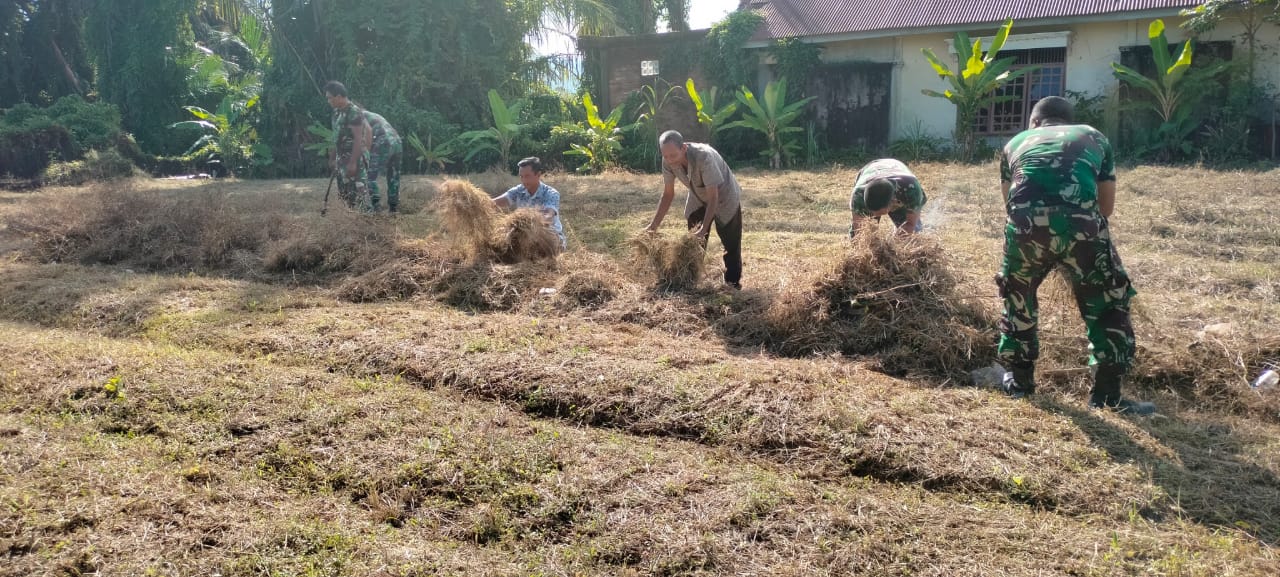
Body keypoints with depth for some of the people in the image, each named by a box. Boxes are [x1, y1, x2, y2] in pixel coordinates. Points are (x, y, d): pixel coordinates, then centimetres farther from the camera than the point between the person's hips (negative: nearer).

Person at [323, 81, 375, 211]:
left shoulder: (354, 112, -16)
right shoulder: (337, 112, 12)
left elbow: (358, 138, -21)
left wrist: (353, 162, -24)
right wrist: (332, 158, 19)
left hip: (355, 159, -10)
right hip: (341, 159, 10)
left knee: (359, 194, -10)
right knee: (344, 194, 12)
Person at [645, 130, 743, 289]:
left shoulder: (704, 157, -40)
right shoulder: (668, 161, -23)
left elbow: (713, 197, -37)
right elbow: (668, 194, -11)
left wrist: (704, 229, -43)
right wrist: (654, 225, -16)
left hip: (724, 198, -5)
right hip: (698, 199, 5)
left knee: (731, 244, 5)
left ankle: (733, 283, 21)